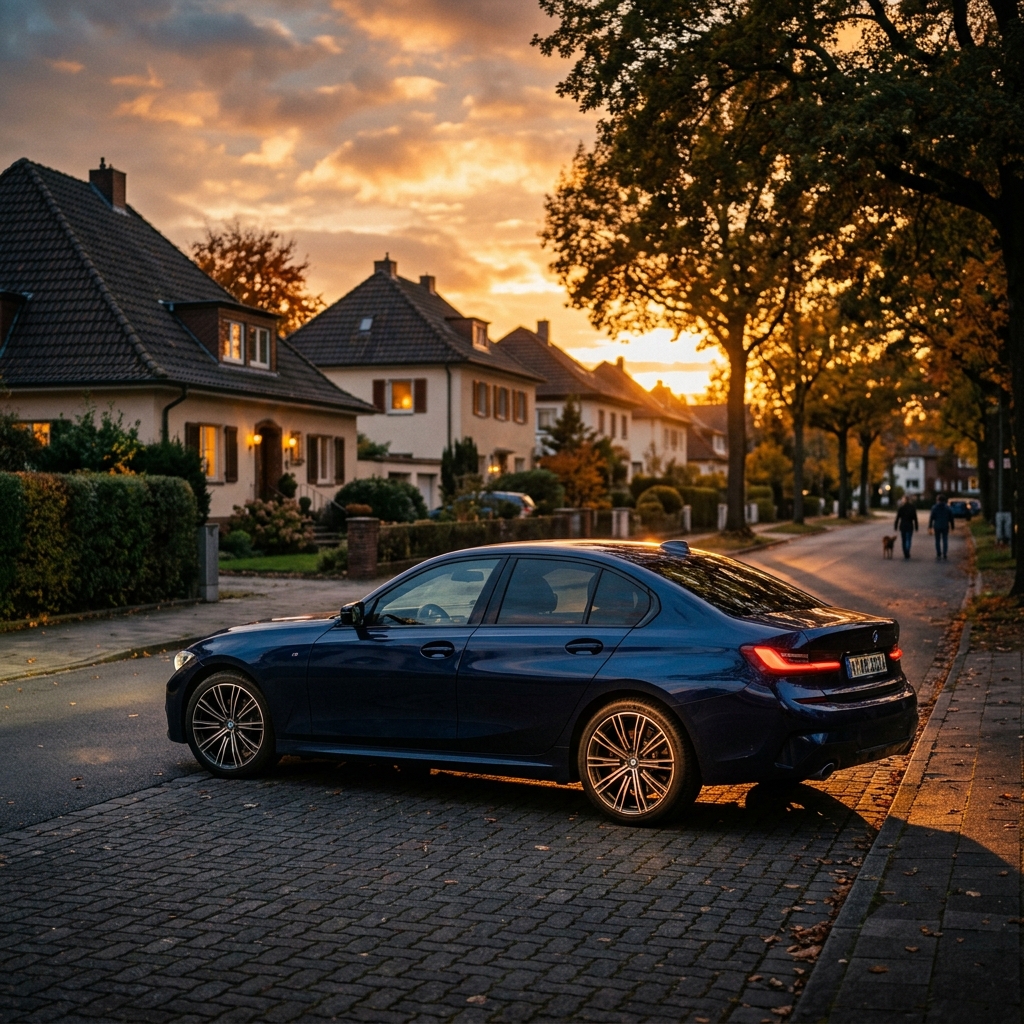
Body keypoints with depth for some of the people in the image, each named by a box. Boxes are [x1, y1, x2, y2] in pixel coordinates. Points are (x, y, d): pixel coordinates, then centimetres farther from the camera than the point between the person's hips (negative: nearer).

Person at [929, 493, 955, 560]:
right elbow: (951, 518, 3)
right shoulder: (948, 508, 0)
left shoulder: (934, 508, -5)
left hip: (937, 527, -1)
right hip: (945, 527, 1)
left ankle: (938, 555, 7)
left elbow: (931, 518, -7)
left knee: (937, 541, 9)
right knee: (945, 540, 7)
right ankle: (944, 555, 0)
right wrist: (952, 527, 12)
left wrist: (930, 527, -4)